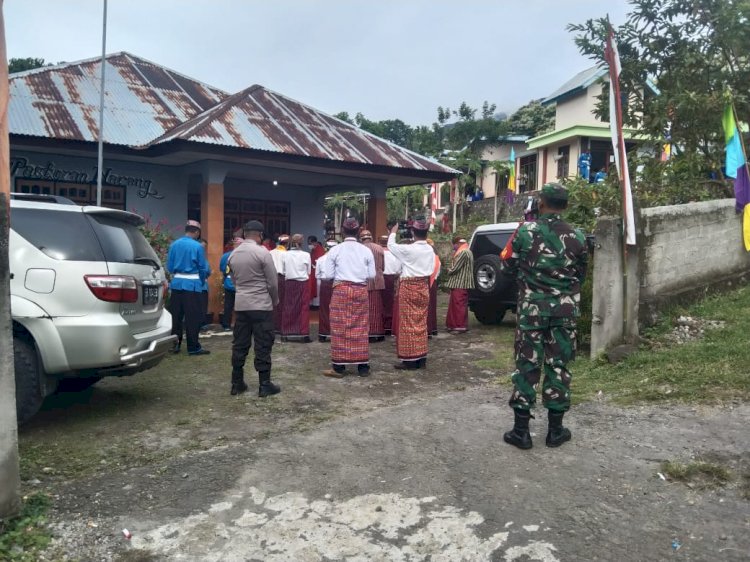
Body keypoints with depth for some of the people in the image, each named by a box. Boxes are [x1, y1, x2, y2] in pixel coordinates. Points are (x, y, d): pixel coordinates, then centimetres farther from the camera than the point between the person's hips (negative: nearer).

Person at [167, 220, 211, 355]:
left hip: (177, 283, 5)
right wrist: (202, 280, 16)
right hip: (192, 284, -5)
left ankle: (175, 344, 18)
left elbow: (169, 266, 7)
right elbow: (203, 268, -3)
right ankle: (193, 347, 5)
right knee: (192, 317, 1)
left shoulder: (174, 244, 3)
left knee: (176, 315, 11)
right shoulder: (197, 246, -9)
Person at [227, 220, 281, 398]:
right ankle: (264, 385, 4)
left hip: (240, 305, 6)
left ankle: (237, 384, 16)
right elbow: (273, 282, -9)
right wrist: (275, 301, 7)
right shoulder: (262, 252, -11)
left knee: (240, 345, 10)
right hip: (261, 306, -5)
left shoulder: (233, 255, 7)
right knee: (263, 346, 0)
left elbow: (234, 280, 12)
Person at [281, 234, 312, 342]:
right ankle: (304, 334, 3)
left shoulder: (286, 255, -5)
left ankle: (286, 334, 13)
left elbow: (284, 271, 1)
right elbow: (309, 271, 1)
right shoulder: (306, 255, -8)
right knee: (303, 308, 4)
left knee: (288, 308, 8)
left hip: (289, 283, 2)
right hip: (303, 283, -2)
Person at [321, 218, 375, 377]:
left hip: (341, 290, -2)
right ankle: (363, 367, 14)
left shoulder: (335, 250, -3)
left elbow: (328, 275, -3)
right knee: (361, 328, 8)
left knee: (340, 327, 3)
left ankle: (339, 367, 5)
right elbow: (372, 275, 2)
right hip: (361, 290, 2)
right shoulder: (366, 251, 1)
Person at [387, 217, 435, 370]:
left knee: (408, 323, 0)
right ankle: (421, 359, 16)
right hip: (423, 286, 6)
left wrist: (393, 233, 18)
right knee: (421, 323, 11)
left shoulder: (408, 249, -15)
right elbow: (431, 269, 9)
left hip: (409, 287, -6)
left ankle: (410, 359, 2)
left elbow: (391, 246, 1)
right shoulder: (430, 250, 3)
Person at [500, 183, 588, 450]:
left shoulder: (526, 231, -7)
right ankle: (555, 429, 19)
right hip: (565, 308, 2)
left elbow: (507, 267, 3)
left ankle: (521, 430, 9)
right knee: (559, 365, 10)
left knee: (526, 364, 4)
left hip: (532, 306, -2)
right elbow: (580, 275, 11)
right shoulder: (577, 237, 0)